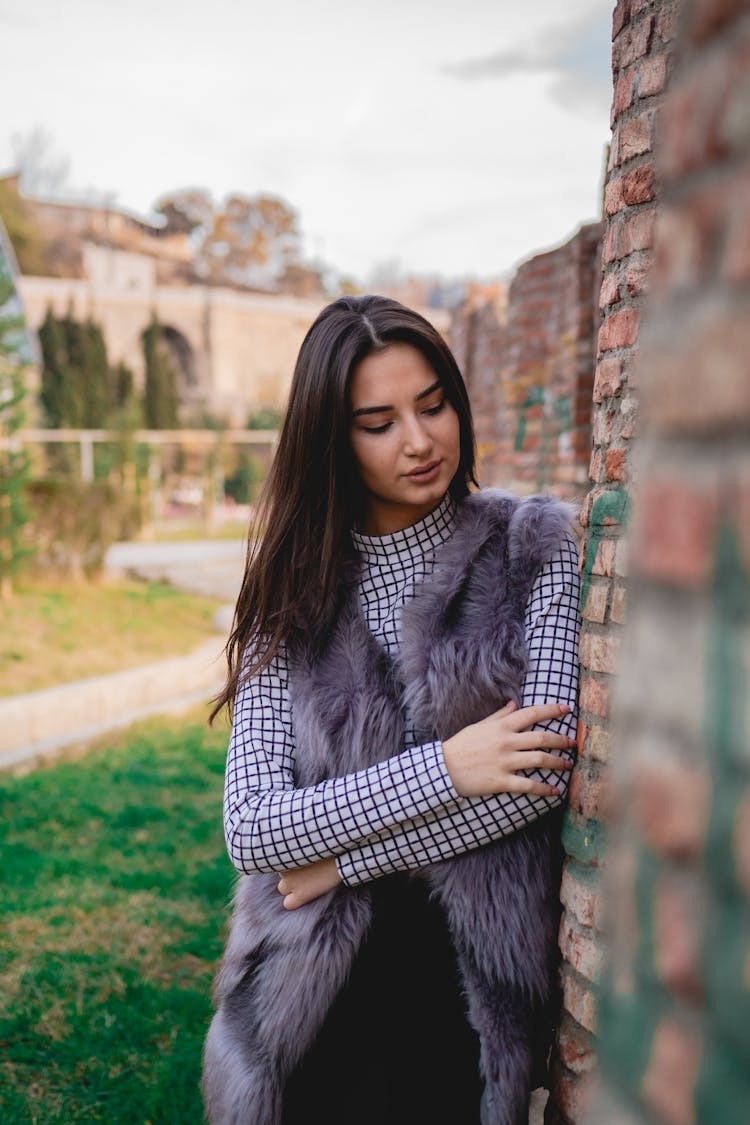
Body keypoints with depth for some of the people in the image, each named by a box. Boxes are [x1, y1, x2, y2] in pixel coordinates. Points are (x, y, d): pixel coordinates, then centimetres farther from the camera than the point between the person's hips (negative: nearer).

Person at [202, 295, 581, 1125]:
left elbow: (545, 765, -13)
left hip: (481, 974, -1)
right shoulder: (293, 596, -1)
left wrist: (342, 859, -10)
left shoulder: (531, 550, -4)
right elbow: (250, 829, -9)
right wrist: (445, 767, -18)